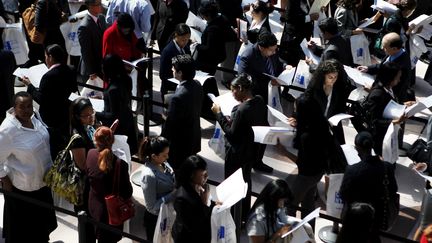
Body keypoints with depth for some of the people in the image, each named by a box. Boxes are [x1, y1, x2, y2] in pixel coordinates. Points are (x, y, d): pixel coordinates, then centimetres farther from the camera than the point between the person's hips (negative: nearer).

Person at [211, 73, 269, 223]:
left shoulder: (242, 110, -32)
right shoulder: (259, 101, -6)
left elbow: (231, 134, -24)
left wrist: (219, 114, -18)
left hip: (237, 155, -9)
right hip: (252, 151, 9)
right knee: (245, 181, 25)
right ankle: (244, 214, 42)